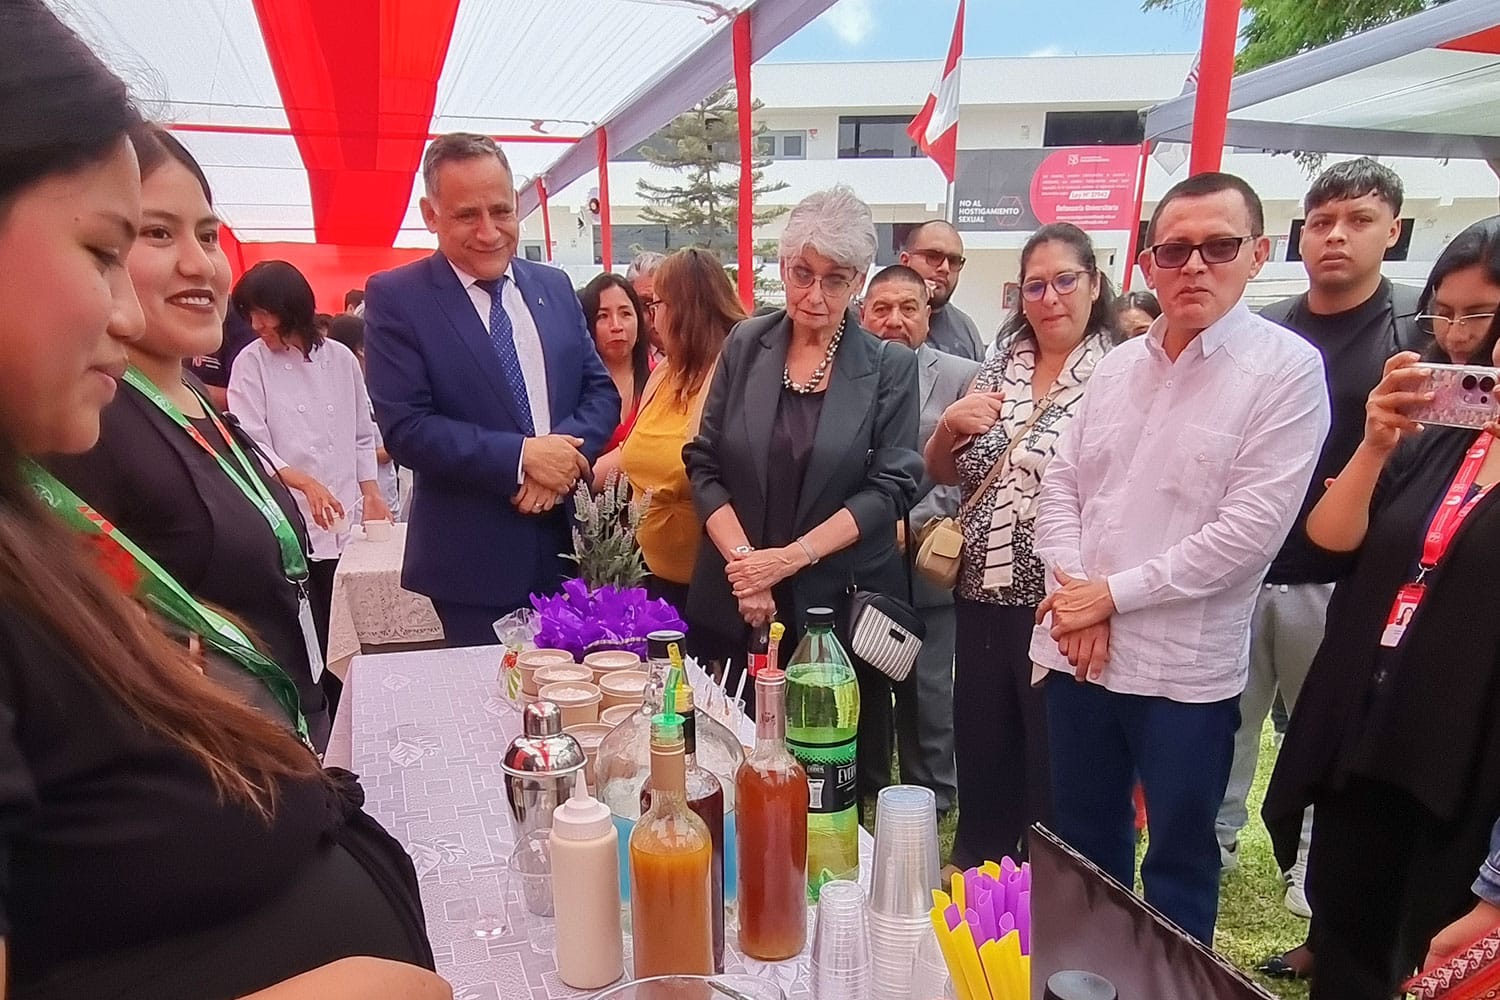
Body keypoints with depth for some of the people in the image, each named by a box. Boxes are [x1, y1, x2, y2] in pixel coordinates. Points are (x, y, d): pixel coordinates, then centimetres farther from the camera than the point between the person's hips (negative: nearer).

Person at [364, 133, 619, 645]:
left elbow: (601, 391, 7)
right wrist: (520, 456, -20)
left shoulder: (555, 287, 8)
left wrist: (564, 456, -13)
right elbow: (405, 429, -13)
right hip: (473, 559, -4)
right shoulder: (395, 297, -6)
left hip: (569, 545, 4)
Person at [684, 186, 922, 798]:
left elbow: (890, 489, -7)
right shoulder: (746, 346, 4)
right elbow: (704, 464, 3)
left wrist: (793, 556, -15)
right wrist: (742, 561, -11)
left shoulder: (891, 368, -2)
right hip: (737, 602, 2)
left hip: (842, 604, -1)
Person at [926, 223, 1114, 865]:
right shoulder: (999, 365, 8)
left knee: (1053, 767, 9)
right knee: (980, 757, 18)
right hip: (982, 599, 5)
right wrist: (950, 425, -6)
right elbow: (940, 473, 14)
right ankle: (974, 879, 39)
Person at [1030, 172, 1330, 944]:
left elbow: (1250, 528, -15)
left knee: (1178, 861, 13)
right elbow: (1061, 483, 8)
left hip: (1185, 667, -5)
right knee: (1082, 843, 20)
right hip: (1077, 650, 5)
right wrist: (1072, 595, -8)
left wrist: (1112, 594, -13)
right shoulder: (1117, 365, 8)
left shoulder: (1287, 368, -8)